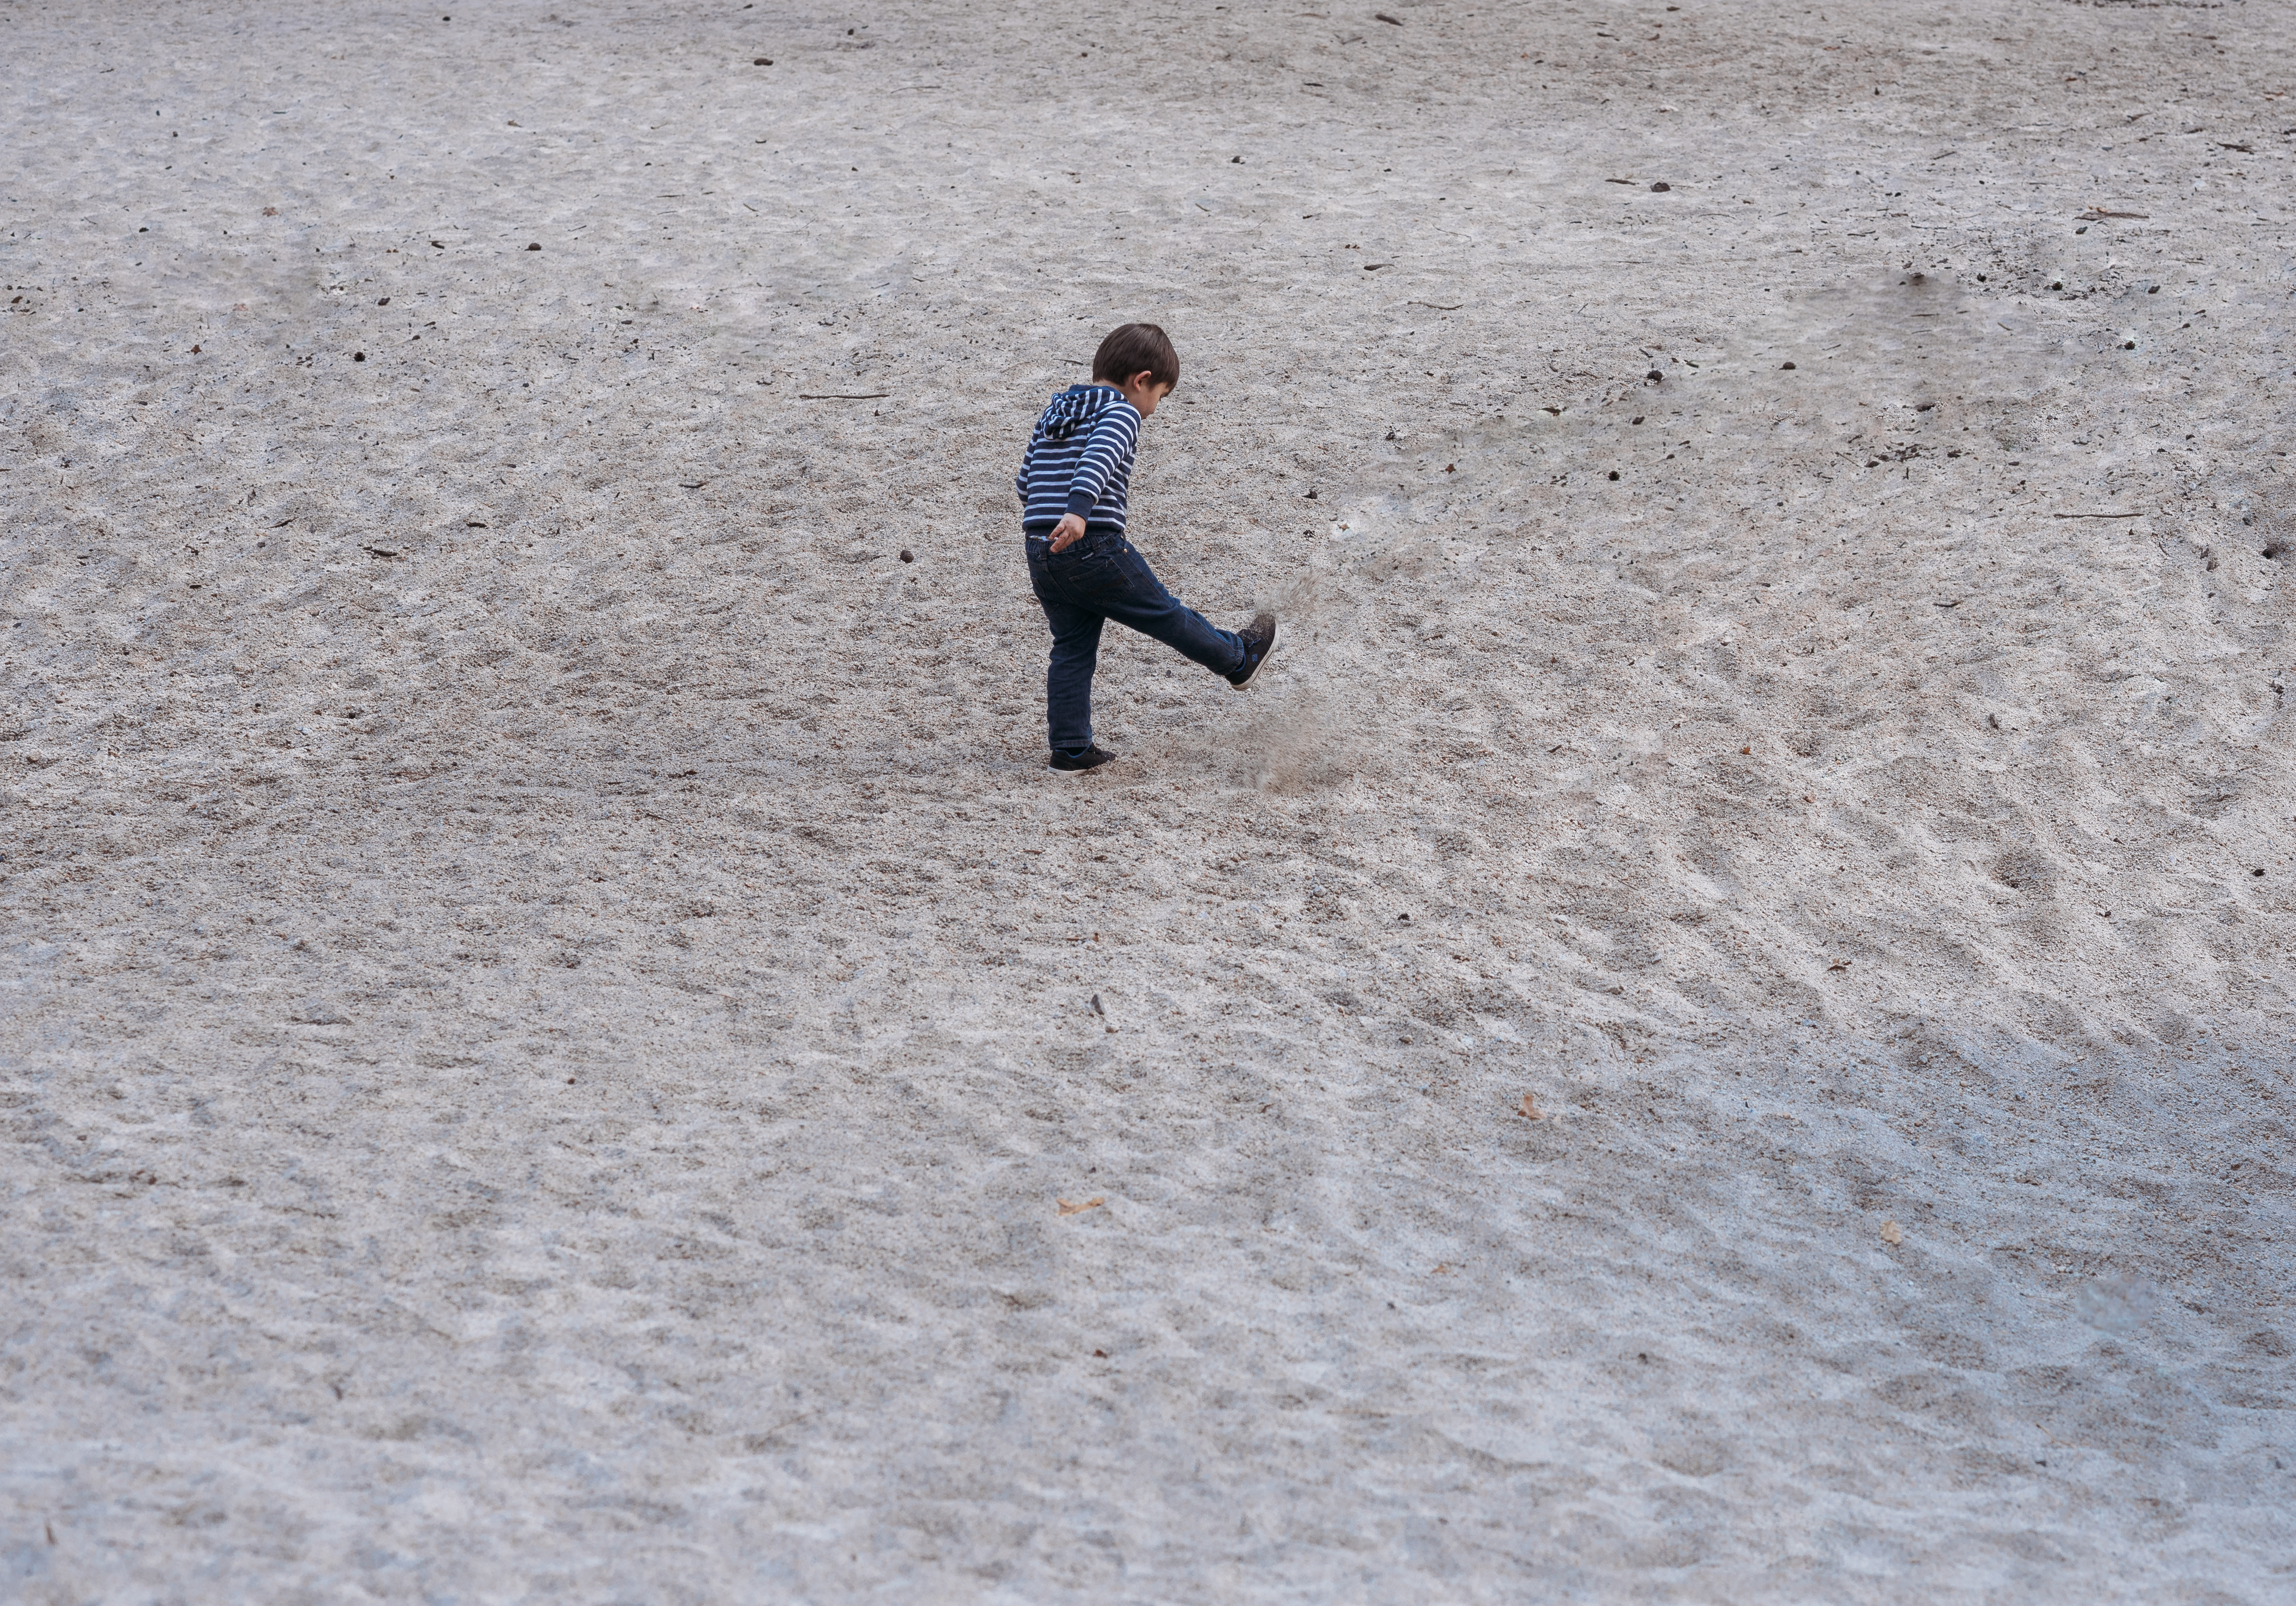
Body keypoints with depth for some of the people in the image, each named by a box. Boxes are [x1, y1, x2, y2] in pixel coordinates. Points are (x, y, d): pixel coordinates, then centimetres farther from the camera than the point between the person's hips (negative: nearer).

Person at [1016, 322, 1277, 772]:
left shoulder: (1053, 411, 18)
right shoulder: (1121, 413, -6)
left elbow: (1025, 480, 23)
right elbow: (1097, 458, -27)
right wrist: (1078, 511, -41)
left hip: (1040, 550, 7)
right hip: (1095, 548, -7)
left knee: (1072, 647, 13)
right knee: (1164, 614, 12)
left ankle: (1070, 748, 10)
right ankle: (1239, 658, 31)